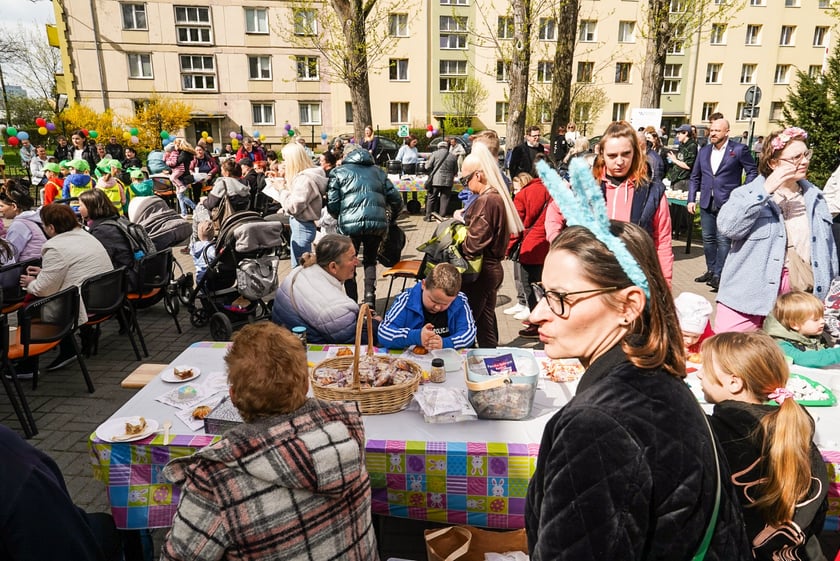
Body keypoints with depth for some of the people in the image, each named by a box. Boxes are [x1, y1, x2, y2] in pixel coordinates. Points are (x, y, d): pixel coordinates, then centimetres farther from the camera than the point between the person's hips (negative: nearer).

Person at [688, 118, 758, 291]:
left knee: (723, 239, -9)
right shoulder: (704, 151, 12)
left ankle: (719, 276, -7)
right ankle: (711, 271, 24)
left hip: (727, 203, -5)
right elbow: (694, 177, 15)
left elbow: (752, 171, 1)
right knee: (708, 238, 12)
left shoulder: (739, 150, -2)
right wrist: (691, 199, 7)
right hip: (706, 203, 5)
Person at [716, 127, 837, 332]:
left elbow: (827, 249, 18)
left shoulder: (815, 198, 13)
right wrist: (765, 191, -22)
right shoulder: (749, 192, -1)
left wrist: (831, 291, 18)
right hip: (749, 293, -4)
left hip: (800, 296, 4)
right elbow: (727, 227, -21)